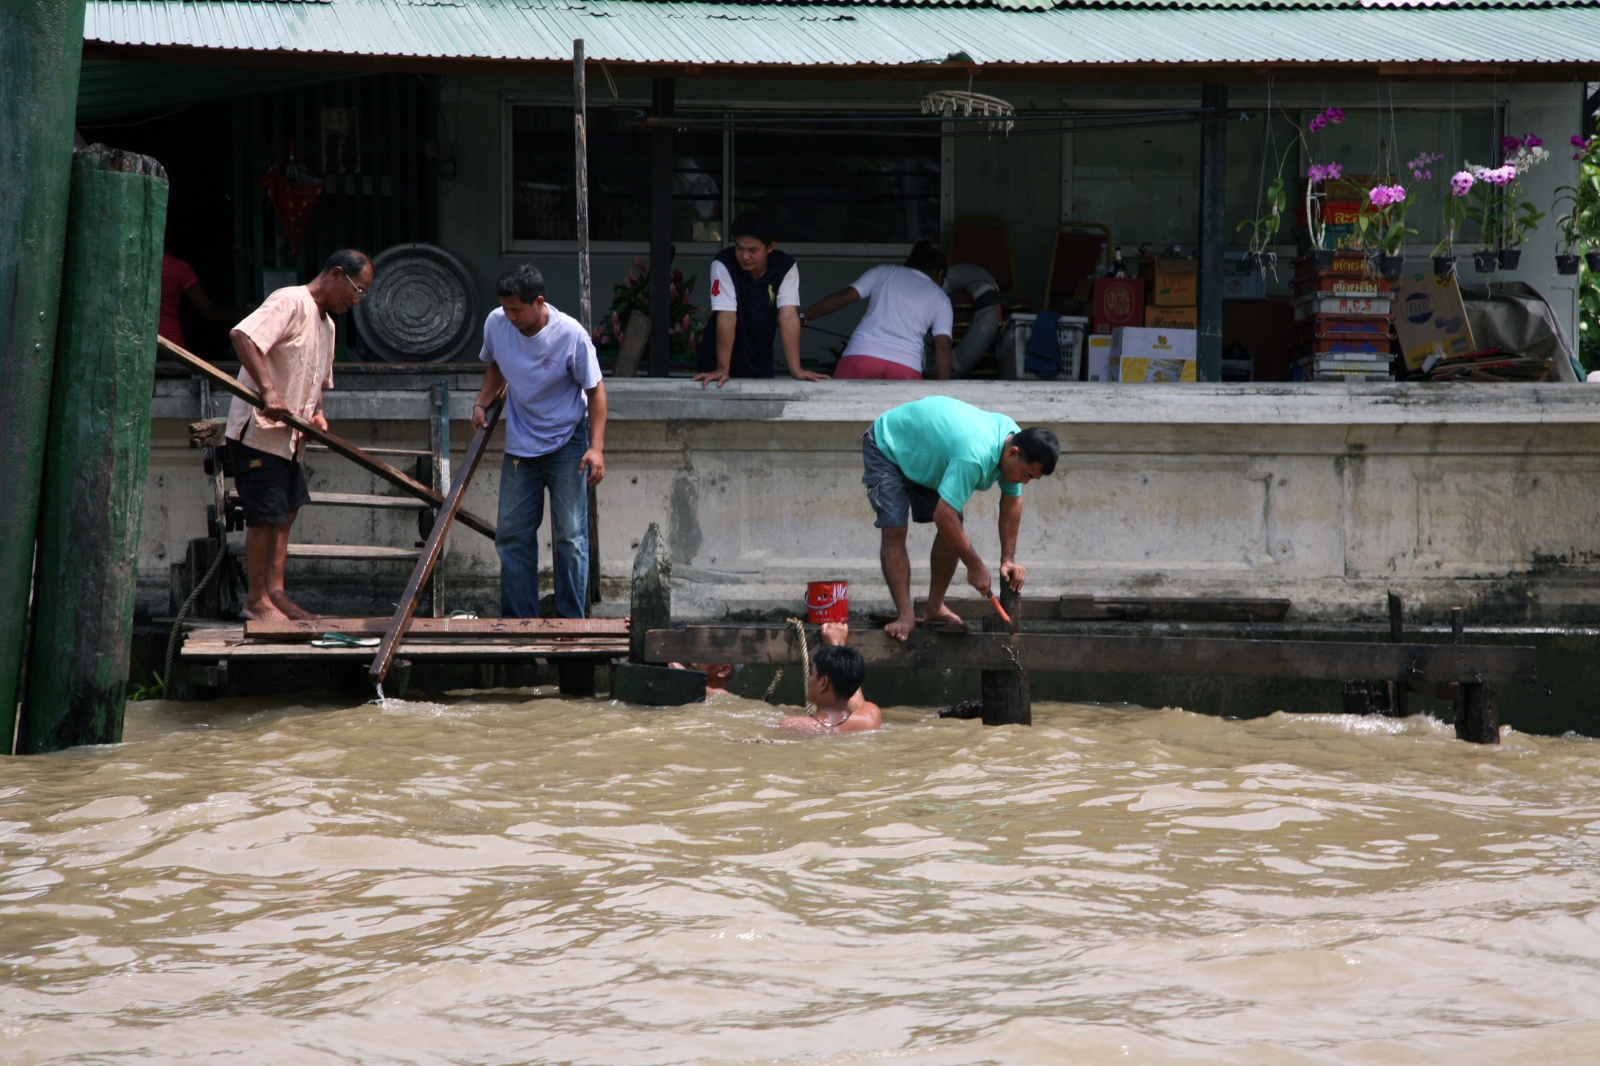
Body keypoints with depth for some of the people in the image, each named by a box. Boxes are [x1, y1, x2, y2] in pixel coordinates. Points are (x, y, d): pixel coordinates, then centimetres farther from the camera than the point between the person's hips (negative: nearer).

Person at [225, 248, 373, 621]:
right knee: (265, 516, -5)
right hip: (258, 431, -10)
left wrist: (317, 413, 6)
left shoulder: (327, 324, 17)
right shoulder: (290, 303, -14)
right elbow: (242, 336, -29)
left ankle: (276, 593, 17)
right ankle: (257, 600, 4)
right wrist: (269, 392, -37)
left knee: (285, 513, 11)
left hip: (288, 437, 10)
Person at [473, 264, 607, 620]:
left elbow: (595, 390, -9)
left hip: (567, 445, -4)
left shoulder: (571, 335, -19)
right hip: (519, 446, 4)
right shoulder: (496, 324, -7)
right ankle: (517, 620, 13)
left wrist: (596, 447, -17)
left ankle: (571, 621, 3)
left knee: (570, 536, -4)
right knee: (511, 534, 5)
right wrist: (482, 403, -2)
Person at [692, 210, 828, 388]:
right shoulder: (723, 265, -23)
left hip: (759, 358, 2)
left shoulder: (786, 267, -17)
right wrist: (722, 369, -33)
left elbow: (788, 316, -23)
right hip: (720, 355, -2)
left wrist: (796, 370, -30)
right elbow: (727, 317, -28)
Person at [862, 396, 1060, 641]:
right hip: (887, 447, -8)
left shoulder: (1014, 439, -16)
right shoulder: (974, 458, -45)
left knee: (953, 531, -1)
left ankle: (936, 607, 8)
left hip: (922, 453, 8)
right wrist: (975, 566, -33)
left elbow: (1012, 502, -3)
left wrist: (1008, 560, -7)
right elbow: (943, 515, -43)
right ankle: (905, 615, -20)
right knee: (894, 529, -20)